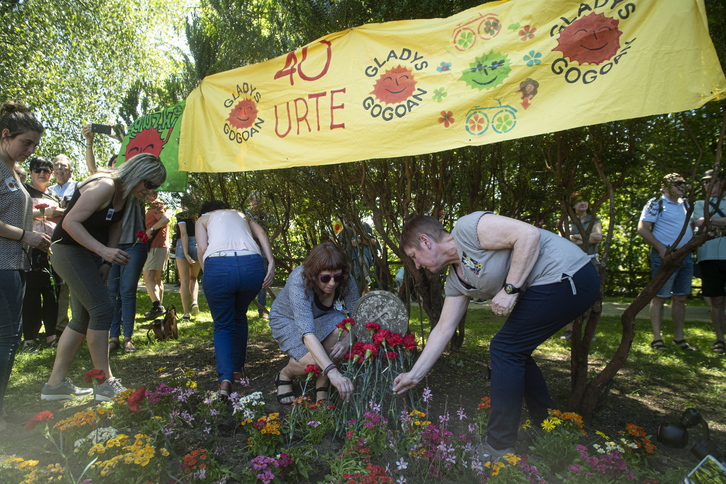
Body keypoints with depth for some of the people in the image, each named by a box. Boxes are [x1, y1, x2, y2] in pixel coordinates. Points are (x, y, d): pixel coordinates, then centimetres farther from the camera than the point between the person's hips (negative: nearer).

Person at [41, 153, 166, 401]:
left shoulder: (124, 192, 6)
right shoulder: (104, 186, -22)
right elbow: (70, 222, -25)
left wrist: (107, 262, 5)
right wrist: (104, 251, -31)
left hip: (91, 253, 10)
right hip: (70, 249, -10)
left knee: (83, 317, 10)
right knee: (102, 309, -14)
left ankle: (55, 384, 20)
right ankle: (105, 384, -5)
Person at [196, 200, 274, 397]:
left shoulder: (203, 219, 28)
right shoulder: (241, 215, 34)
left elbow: (202, 249, 8)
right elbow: (260, 233, 13)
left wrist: (208, 276, 13)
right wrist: (271, 263, 3)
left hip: (217, 266, -2)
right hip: (252, 266, 3)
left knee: (223, 326, 13)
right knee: (239, 318, 27)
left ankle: (225, 378, -6)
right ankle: (238, 369, 32)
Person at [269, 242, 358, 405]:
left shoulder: (346, 281, -26)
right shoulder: (299, 281, -39)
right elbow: (307, 333, -49)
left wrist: (347, 340, -45)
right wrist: (333, 372, -59)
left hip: (320, 317, 4)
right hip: (287, 320, -3)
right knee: (311, 360, -30)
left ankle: (322, 385, -11)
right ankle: (284, 375, 7)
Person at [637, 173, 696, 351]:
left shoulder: (685, 205, 16)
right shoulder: (656, 203, -5)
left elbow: (691, 227, 25)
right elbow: (642, 229, -13)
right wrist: (662, 249, -18)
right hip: (665, 255, -7)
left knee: (680, 298, 10)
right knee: (659, 297, -3)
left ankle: (679, 337, 18)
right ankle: (657, 338, 1)